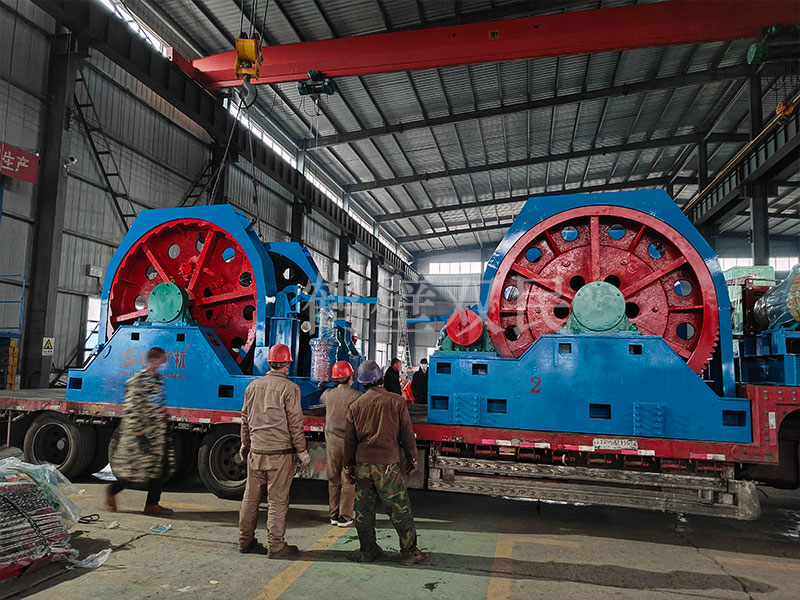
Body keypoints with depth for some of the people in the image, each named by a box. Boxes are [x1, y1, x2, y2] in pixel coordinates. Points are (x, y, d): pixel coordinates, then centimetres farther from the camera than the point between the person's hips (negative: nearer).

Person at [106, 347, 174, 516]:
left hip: (158, 434, 8)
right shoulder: (137, 381, -13)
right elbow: (132, 410, -17)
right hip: (142, 434, -8)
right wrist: (139, 434, -20)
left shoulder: (158, 380, 13)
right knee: (136, 469, -1)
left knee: (160, 467, 6)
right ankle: (112, 491, 24)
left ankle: (152, 504, 13)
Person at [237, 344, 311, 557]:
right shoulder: (289, 388, -11)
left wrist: (245, 444, 28)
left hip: (255, 451, 6)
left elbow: (245, 419, 16)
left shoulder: (253, 386, 7)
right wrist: (302, 451, -1)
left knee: (251, 498, 15)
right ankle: (275, 546, 10)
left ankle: (245, 541, 26)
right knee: (277, 501, 3)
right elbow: (295, 423, -10)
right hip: (280, 452, -6)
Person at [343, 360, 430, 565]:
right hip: (388, 464, -4)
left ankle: (368, 550, 23)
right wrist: (412, 459, 11)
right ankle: (409, 552, 11)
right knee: (400, 509, 5)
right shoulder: (396, 402, -4)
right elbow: (407, 434, 0)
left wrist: (349, 465, 19)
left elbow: (349, 439, 10)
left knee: (364, 510, 13)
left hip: (362, 464, 4)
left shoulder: (355, 406, 6)